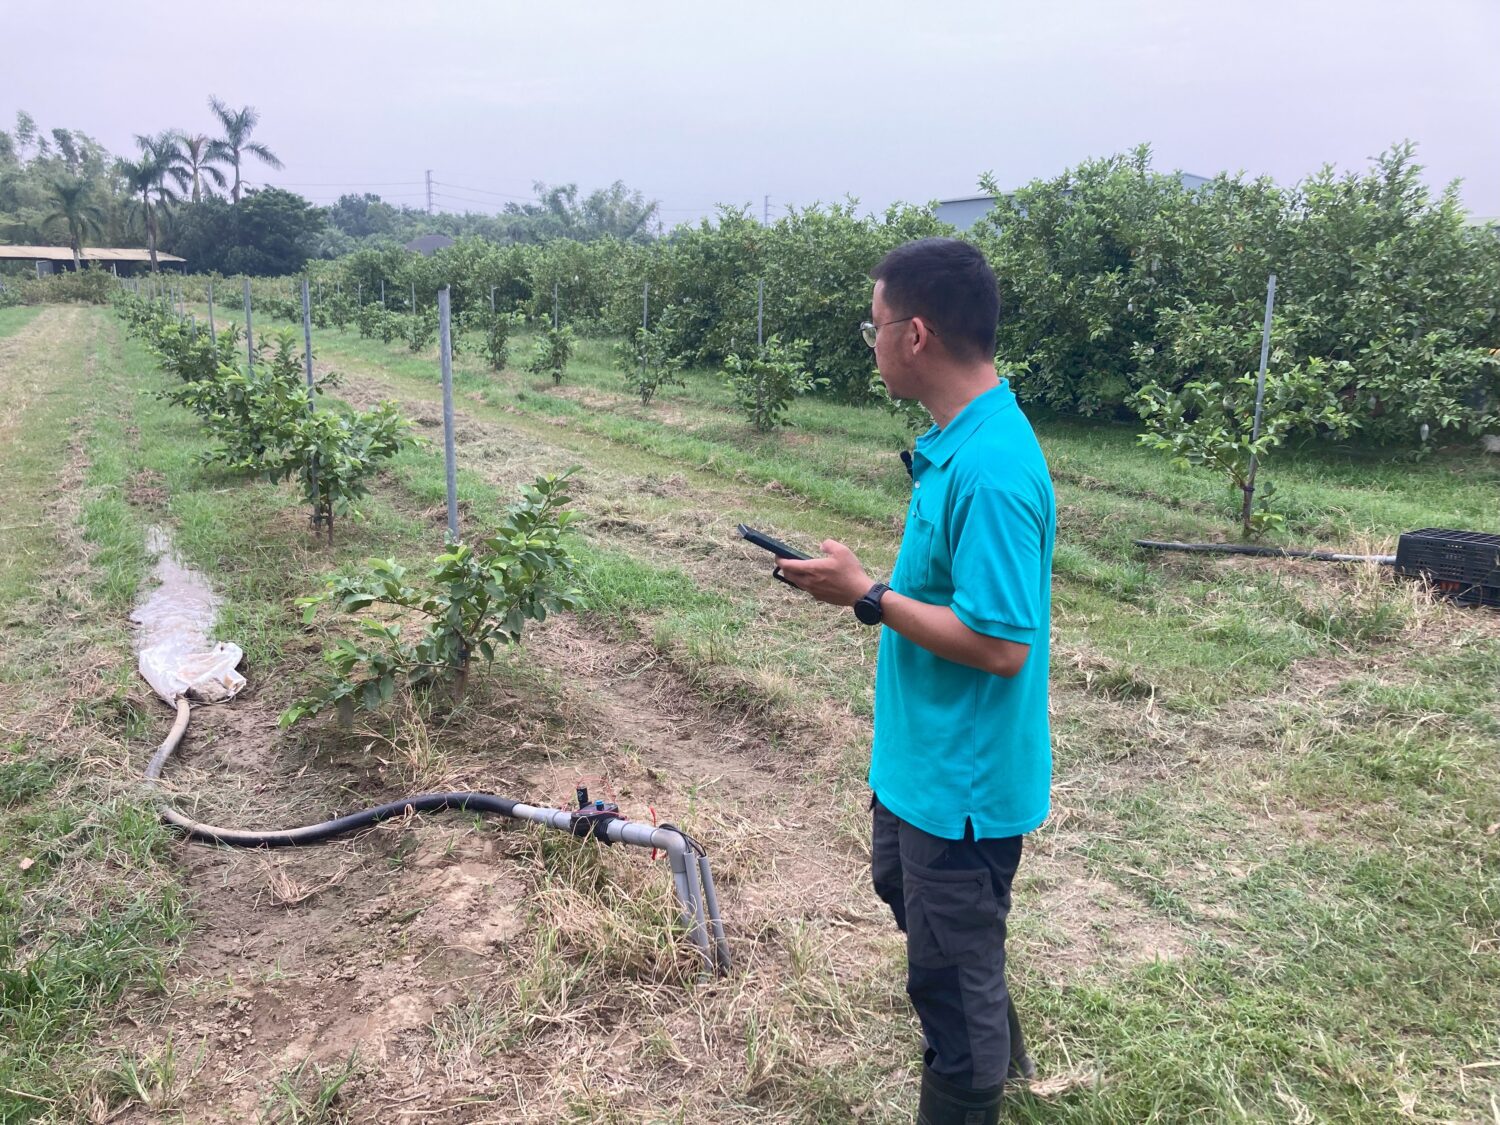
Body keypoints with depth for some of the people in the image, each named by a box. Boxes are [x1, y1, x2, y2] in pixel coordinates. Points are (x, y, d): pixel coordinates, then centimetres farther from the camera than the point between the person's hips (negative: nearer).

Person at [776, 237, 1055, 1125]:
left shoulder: (989, 468, -29)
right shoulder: (960, 440, 2)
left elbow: (1000, 644, -29)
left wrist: (867, 597, -22)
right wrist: (866, 584, 5)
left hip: (963, 777, -11)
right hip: (922, 754, 11)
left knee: (952, 967, 10)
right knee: (905, 890, 31)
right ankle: (999, 1051, 55)